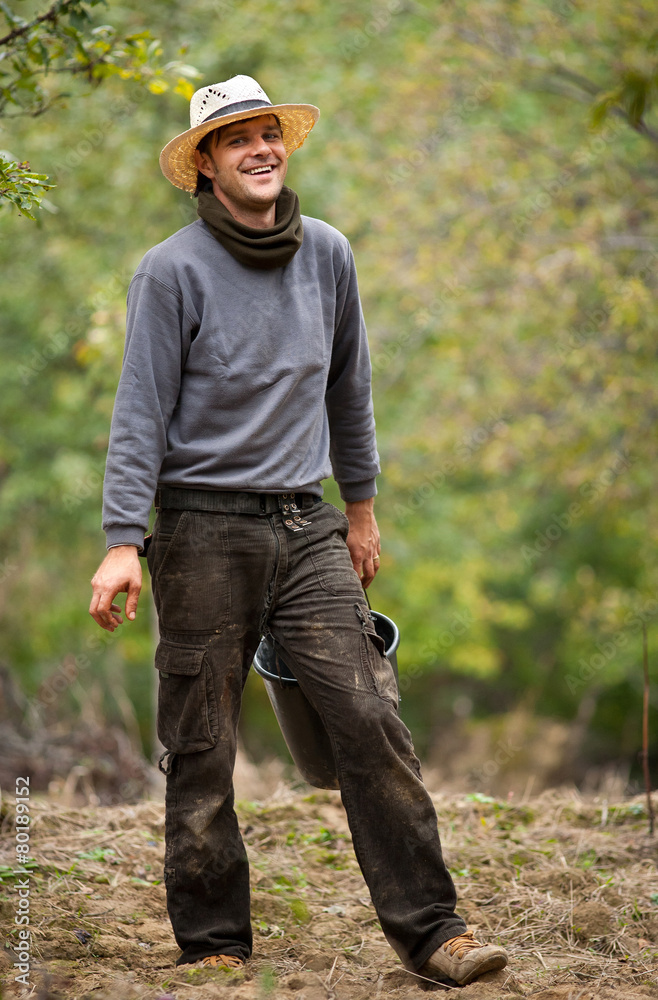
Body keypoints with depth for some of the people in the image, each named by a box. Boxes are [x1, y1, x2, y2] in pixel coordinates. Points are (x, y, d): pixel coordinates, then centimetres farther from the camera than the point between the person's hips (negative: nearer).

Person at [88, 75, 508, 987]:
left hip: (306, 528, 4)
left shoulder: (328, 255, 9)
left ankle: (428, 930, -2)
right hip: (205, 533, -3)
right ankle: (214, 943, 13)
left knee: (373, 722, -6)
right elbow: (141, 413, -7)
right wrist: (123, 542, -15)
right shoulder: (173, 271, -6)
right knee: (200, 751, 1)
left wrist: (361, 506, 25)